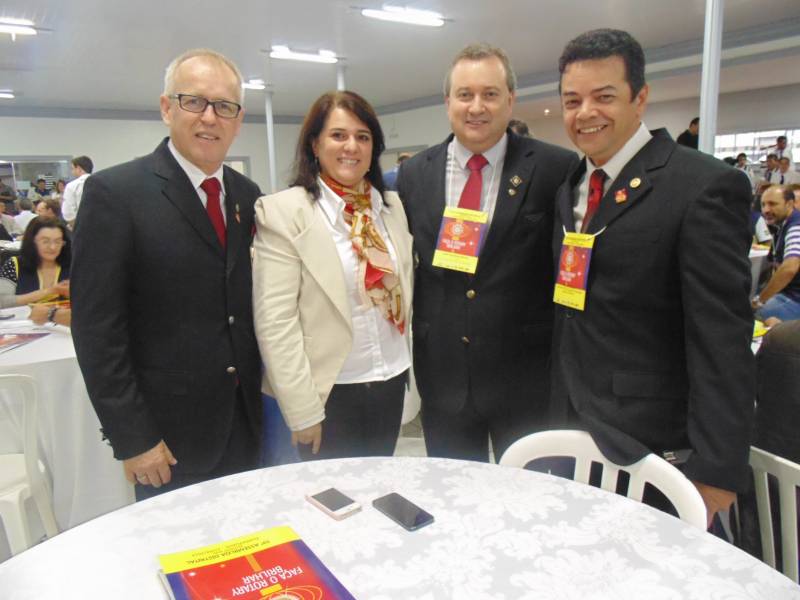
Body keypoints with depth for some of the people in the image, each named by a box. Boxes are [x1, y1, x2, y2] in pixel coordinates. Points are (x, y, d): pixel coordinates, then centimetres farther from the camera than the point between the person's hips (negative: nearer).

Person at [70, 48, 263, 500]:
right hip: (168, 433, -5)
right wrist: (132, 439, -13)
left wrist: (265, 393, 7)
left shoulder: (247, 195, 5)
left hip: (245, 426, 5)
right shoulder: (114, 192, -12)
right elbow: (96, 330, -13)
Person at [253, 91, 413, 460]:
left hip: (392, 382, 5)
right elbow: (275, 322, -14)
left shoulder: (392, 205, 7)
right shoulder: (283, 212, -11)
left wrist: (413, 369, 12)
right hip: (330, 390, -5)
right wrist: (302, 411, -15)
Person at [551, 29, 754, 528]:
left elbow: (722, 342, -17)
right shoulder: (570, 187, 8)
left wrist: (717, 473, -17)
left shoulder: (705, 186, -14)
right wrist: (556, 421, 11)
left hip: (649, 448, -6)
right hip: (571, 432, 6)